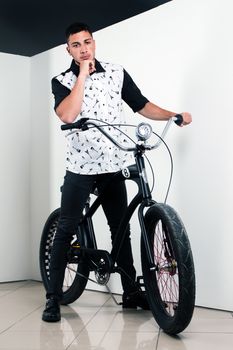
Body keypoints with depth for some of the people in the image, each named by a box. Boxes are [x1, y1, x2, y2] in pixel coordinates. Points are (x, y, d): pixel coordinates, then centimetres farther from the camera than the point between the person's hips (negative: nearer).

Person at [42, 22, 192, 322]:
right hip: (80, 167, -2)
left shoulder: (117, 73, 5)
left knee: (121, 230, 10)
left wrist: (175, 115, -5)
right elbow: (67, 115, -21)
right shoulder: (62, 81, -1)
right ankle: (53, 297, 5)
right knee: (65, 230, -3)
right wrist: (83, 74, -16)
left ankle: (131, 292, 21)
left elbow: (143, 106, 8)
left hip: (113, 166, 3)